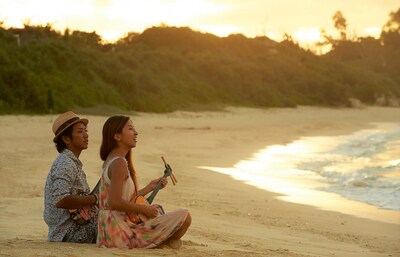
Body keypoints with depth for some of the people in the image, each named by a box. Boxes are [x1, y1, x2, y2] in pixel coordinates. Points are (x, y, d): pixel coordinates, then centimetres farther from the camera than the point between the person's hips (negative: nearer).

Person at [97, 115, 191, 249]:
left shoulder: (112, 160, 14)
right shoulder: (119, 163, -17)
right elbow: (115, 202, -26)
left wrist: (149, 187, 19)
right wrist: (145, 209, -15)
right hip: (123, 232, -10)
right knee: (184, 216, -11)